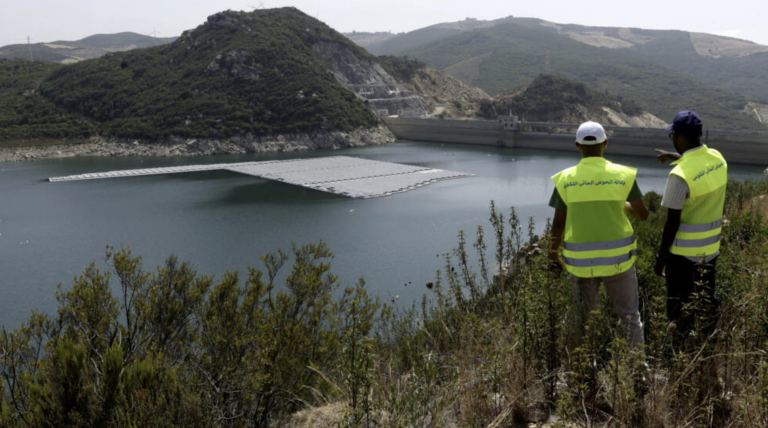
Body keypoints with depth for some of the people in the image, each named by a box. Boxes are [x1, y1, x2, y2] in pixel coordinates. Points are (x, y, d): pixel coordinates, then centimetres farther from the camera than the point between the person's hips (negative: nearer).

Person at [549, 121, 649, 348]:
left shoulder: (566, 179, -6)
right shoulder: (623, 175, -7)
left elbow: (558, 224, -3)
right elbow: (643, 214, 3)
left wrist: (553, 256, 12)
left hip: (581, 261, 1)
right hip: (617, 258, 0)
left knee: (585, 317, 18)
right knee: (629, 315, 14)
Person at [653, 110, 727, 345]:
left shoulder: (680, 175, -25)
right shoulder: (718, 158, -4)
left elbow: (672, 222, -21)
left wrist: (660, 258, -12)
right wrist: (677, 157, 33)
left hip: (683, 250, -7)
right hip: (711, 246, 7)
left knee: (680, 305, 7)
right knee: (707, 298, 21)